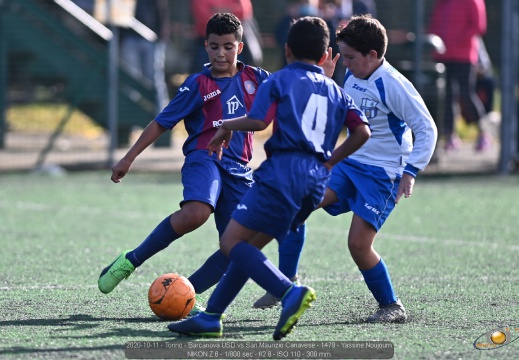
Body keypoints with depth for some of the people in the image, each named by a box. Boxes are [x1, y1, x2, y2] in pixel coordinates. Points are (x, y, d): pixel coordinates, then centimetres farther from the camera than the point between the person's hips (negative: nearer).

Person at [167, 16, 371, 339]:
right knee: (249, 245, 15)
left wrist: (228, 126, 10)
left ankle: (290, 292, -28)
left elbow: (258, 121, -10)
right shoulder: (336, 91, 21)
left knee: (232, 242, -9)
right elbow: (362, 131, 10)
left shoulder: (279, 80, 5)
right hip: (317, 180, 7)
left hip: (284, 169, -7)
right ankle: (211, 317, 12)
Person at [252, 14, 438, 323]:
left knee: (359, 243, -14)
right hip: (349, 164, 7)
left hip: (382, 175, -7)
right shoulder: (352, 77, 6)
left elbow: (427, 128, -14)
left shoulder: (393, 85, -16)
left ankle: (392, 306, 6)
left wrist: (410, 171, -22)